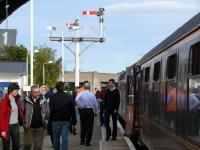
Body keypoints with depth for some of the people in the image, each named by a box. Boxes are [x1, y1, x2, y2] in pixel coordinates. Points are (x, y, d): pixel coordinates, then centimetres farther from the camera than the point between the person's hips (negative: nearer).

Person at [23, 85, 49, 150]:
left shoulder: (43, 101, 3)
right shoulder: (27, 101, -5)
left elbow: (47, 113, 8)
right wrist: (24, 122, -10)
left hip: (40, 127, 2)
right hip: (29, 127, -2)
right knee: (28, 144, 1)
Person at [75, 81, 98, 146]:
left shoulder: (81, 94, -6)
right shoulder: (92, 94, -7)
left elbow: (76, 99, -24)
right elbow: (95, 104, -3)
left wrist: (80, 105, -10)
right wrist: (95, 111, 14)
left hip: (83, 111, 1)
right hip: (90, 111, -1)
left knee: (83, 126, 14)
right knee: (89, 126, 4)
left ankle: (82, 141, 17)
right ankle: (87, 142, 3)